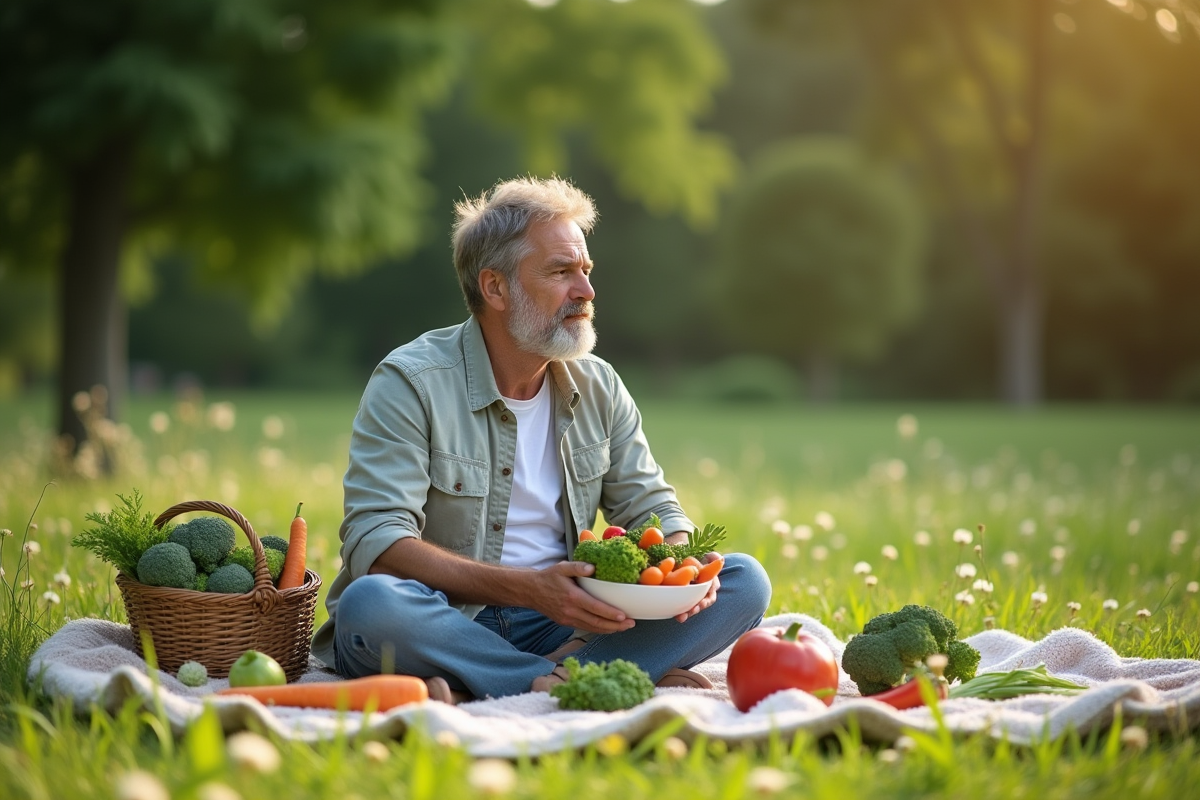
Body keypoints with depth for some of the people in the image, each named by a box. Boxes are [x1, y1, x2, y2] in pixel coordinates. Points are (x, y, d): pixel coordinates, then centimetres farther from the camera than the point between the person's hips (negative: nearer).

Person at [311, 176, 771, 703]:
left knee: (743, 582, -13)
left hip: (560, 626, 5)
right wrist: (529, 589, -30)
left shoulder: (598, 387, 9)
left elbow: (653, 508, 13)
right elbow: (374, 544, -19)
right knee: (370, 602, -38)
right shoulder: (410, 383, -9)